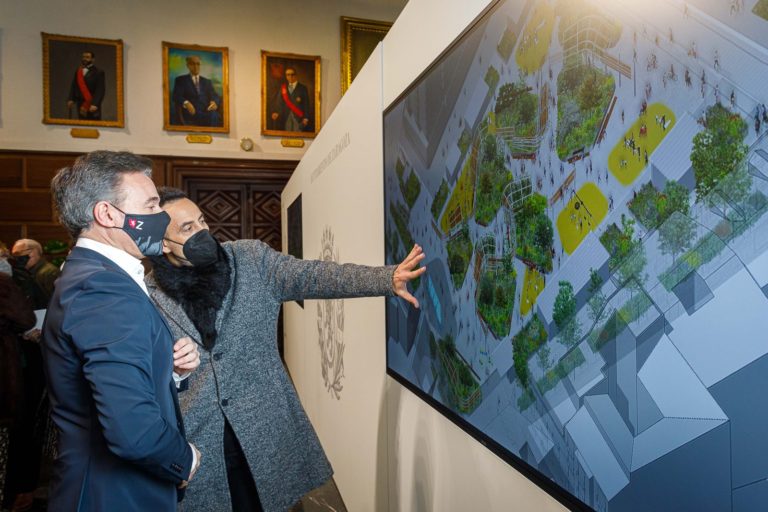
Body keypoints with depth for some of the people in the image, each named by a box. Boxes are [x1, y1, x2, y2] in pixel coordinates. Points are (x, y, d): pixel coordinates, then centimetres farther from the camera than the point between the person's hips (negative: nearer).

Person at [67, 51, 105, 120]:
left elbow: (100, 90, -12)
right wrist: (71, 99, -1)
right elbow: (73, 87, 13)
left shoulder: (98, 72, -5)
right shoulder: (78, 72, 12)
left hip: (92, 106, -5)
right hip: (81, 104, 5)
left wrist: (95, 104, -22)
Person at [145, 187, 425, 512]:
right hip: (193, 437, 0)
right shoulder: (147, 296, -4)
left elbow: (311, 276, -14)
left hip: (264, 425, 1)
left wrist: (387, 279, -26)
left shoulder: (250, 258, -3)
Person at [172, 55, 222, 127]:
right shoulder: (180, 80, 16)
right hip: (190, 113, -3)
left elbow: (215, 97, 14)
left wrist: (215, 102, -12)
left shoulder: (207, 82, 26)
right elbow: (177, 96, 1)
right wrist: (186, 103, -22)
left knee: (214, 115, -34)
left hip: (206, 113, 3)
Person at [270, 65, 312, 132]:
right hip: (286, 117, 2)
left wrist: (306, 118, -7)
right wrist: (274, 112, -9)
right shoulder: (282, 87, 13)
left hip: (298, 117, -2)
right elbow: (276, 101, 8)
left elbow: (307, 104, 2)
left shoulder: (303, 88, 6)